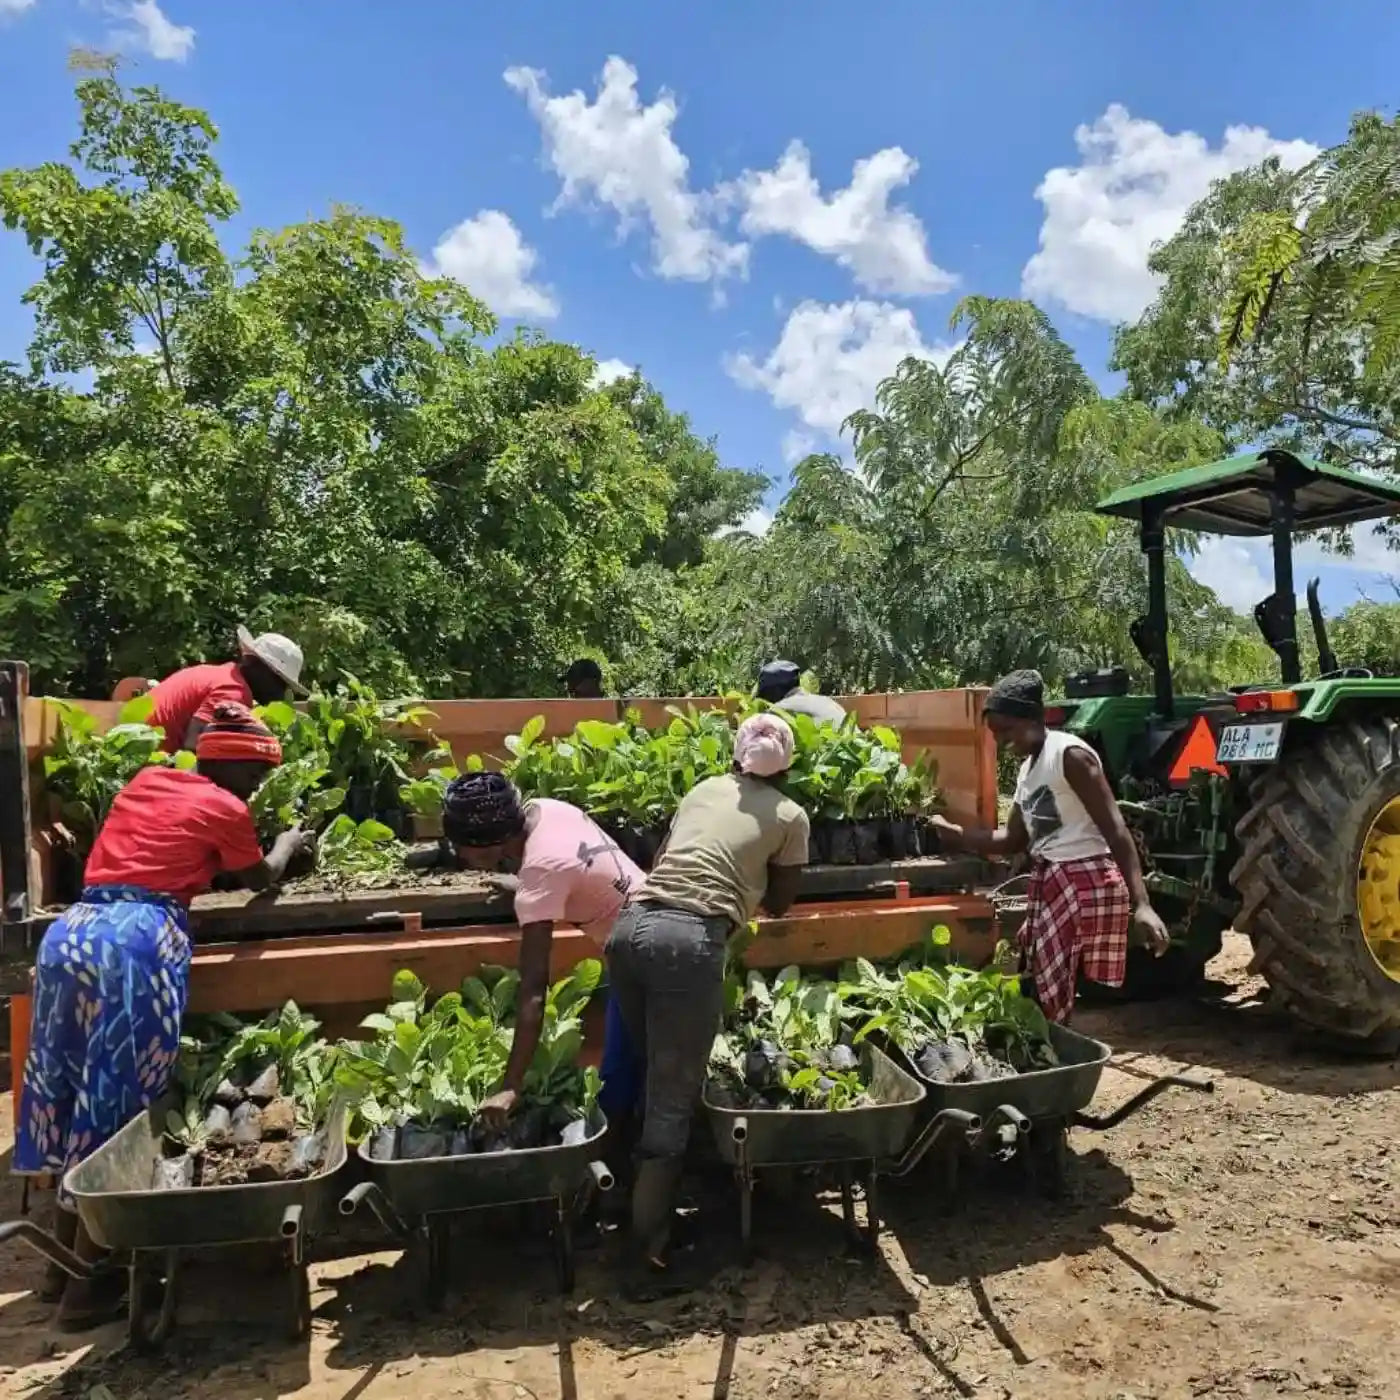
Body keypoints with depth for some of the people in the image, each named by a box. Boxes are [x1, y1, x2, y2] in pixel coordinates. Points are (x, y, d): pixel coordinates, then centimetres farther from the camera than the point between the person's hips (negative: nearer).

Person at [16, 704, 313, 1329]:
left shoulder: (146, 780, 21)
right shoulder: (225, 808, 3)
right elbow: (260, 878, 20)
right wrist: (287, 844, 38)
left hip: (71, 930, 7)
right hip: (138, 939, -7)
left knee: (70, 1092, 16)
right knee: (118, 1101, 1)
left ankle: (65, 1257, 28)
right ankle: (88, 1280, 9)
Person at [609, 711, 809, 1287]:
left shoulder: (702, 790, 24)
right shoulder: (790, 816, 13)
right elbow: (778, 903, 22)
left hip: (631, 926, 5)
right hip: (690, 939, -5)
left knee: (650, 1073, 23)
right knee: (674, 1095, 5)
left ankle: (643, 1196, 36)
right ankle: (648, 1245, 10)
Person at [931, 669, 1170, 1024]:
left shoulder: (1069, 755, -13)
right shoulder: (1027, 770, 15)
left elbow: (1116, 830, -19)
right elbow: (1013, 840, 21)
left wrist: (1141, 904, -26)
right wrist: (956, 835, 12)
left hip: (1085, 886, -9)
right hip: (1049, 886, 9)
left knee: (1054, 1001, -6)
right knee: (1041, 993, 12)